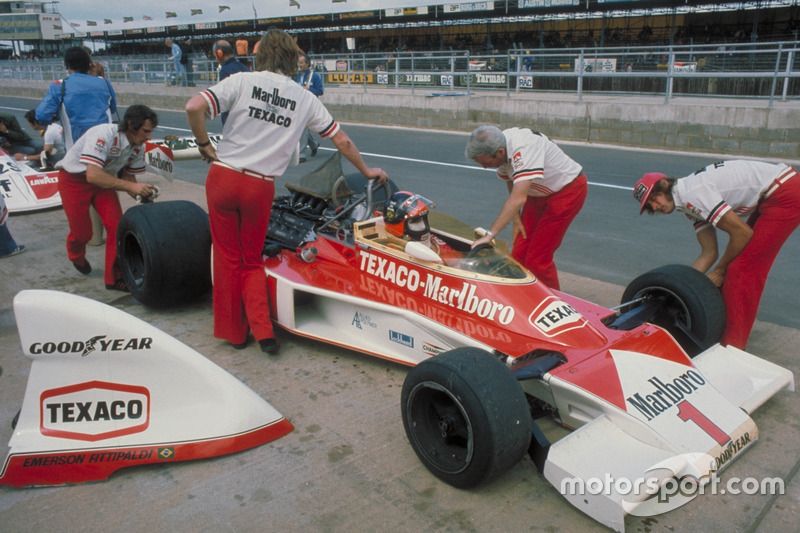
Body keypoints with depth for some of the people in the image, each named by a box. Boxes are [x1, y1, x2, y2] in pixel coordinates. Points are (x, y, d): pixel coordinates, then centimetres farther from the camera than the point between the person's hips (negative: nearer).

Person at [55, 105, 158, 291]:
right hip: (74, 179, -5)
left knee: (117, 225, -12)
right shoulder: (103, 135, -34)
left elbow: (127, 176, 0)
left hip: (103, 180, 5)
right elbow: (92, 175, -41)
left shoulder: (138, 147, -13)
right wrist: (131, 186, -44)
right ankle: (76, 256, 36)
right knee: (82, 231, -1)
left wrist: (141, 194, -19)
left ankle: (115, 277, 0)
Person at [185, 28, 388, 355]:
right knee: (252, 260, 19)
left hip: (223, 178, -1)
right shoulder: (305, 98, 7)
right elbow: (342, 140, 15)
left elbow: (194, 107, -12)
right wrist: (366, 171, 29)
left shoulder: (241, 81, 1)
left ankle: (233, 331, 23)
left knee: (228, 258, 14)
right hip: (260, 188, 1)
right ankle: (263, 331, 7)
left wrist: (205, 147, 3)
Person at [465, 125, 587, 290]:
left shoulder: (523, 149, -36)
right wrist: (516, 218, -3)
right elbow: (511, 183, 5)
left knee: (537, 259, -8)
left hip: (568, 190, -8)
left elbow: (518, 198, -45)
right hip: (539, 193, 8)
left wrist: (489, 235, -47)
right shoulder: (500, 147, -11)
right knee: (519, 254, 2)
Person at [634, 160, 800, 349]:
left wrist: (719, 271, -4)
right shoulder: (690, 202, 9)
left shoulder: (691, 193, -19)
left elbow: (742, 233, -17)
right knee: (743, 264, 14)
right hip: (771, 197, 9)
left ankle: (732, 346, 1)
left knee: (741, 269, -7)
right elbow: (709, 253, 9)